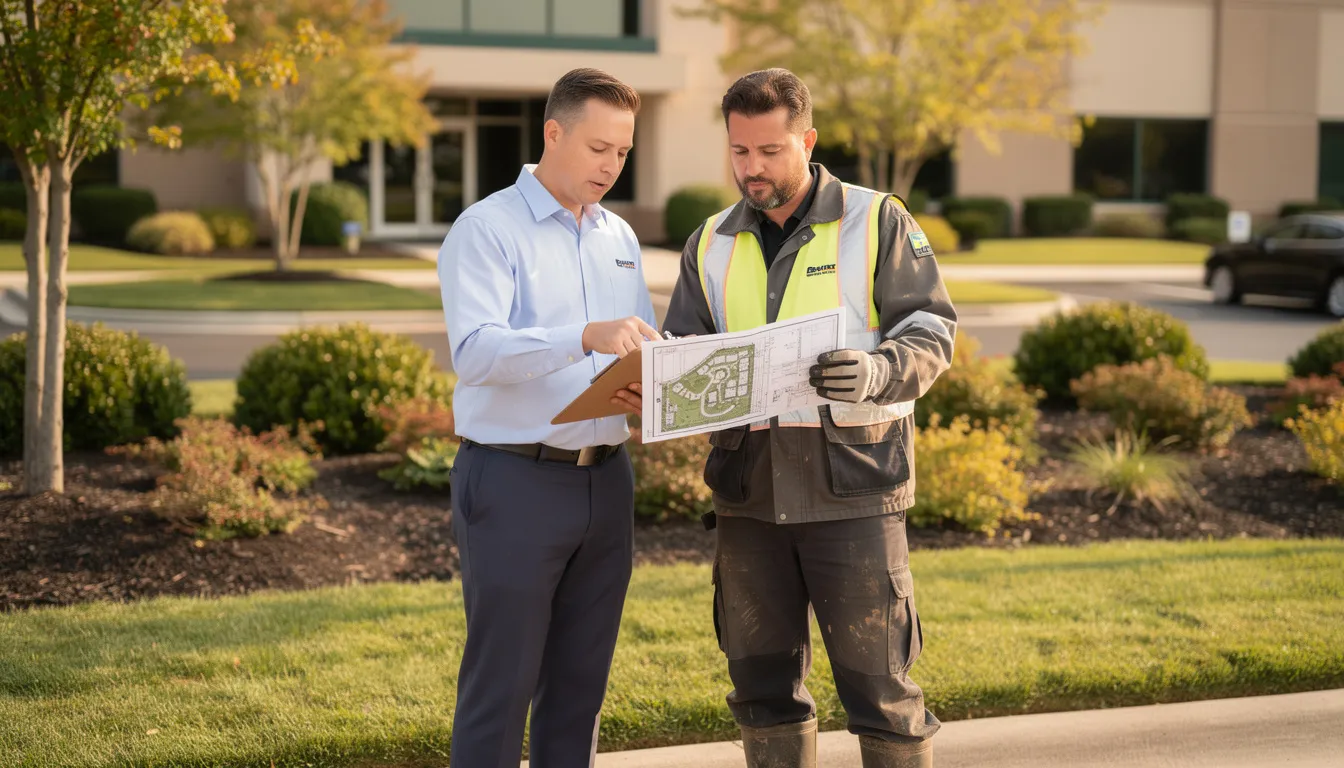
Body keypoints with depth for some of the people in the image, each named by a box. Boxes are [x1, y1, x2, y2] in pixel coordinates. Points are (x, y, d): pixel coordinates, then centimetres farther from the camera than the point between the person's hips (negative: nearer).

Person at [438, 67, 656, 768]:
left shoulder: (620, 238, 14)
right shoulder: (486, 229, -7)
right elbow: (474, 352, -21)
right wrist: (586, 338, -34)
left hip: (605, 479, 7)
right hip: (515, 480, -6)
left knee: (581, 682, 11)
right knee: (501, 683, -2)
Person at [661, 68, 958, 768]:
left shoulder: (877, 223, 1)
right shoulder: (712, 245, 14)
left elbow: (932, 330, -3)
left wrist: (877, 372, -24)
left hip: (851, 481, -4)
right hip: (747, 486, 4)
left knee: (877, 680, -2)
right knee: (762, 681, 10)